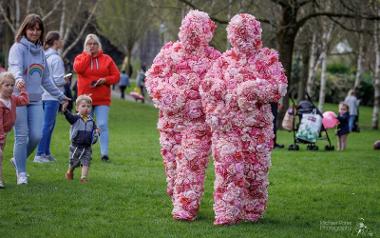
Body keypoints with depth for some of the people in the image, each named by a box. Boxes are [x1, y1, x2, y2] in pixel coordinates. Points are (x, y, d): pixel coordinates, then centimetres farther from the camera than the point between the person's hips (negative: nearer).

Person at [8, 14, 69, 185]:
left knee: (36, 136, -2)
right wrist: (19, 79, -47)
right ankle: (21, 173, 5)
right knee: (22, 137, -5)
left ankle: (18, 160, 23)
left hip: (35, 100, 6)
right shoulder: (18, 48, -6)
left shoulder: (40, 51, 15)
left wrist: (60, 96, 25)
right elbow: (15, 67, -26)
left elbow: (45, 79, 22)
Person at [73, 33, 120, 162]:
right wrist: (88, 55, -8)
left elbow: (116, 76, 6)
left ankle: (104, 153, -9)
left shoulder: (107, 59, 8)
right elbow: (78, 69, -15)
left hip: (102, 99, 0)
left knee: (103, 125, -8)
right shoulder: (80, 58, 8)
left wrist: (105, 80, -12)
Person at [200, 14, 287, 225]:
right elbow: (209, 87, 5)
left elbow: (280, 88, -5)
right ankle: (226, 214, -8)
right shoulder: (224, 60, 9)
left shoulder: (269, 59, 5)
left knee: (256, 170, 5)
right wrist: (215, 114, -7)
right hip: (228, 125, 0)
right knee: (228, 168, -9)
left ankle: (253, 212, 20)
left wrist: (254, 89, -17)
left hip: (258, 126, 0)